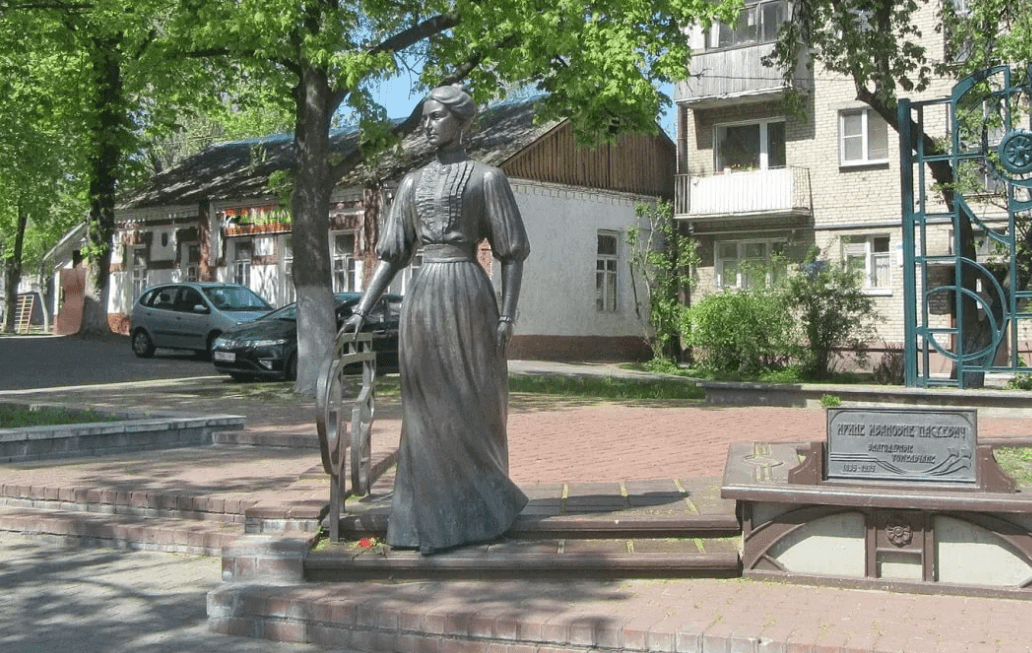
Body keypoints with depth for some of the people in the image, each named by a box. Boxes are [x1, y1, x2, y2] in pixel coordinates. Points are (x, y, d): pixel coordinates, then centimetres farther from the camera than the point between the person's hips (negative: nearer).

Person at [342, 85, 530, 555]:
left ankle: (483, 511, 17)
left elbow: (512, 252, -2)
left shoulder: (486, 178, 1)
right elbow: (392, 255, 12)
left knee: (472, 405, 2)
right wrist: (361, 310, 3)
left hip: (468, 296, -4)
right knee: (429, 411, 4)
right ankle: (435, 520, 10)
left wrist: (507, 315, -10)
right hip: (422, 302, 4)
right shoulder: (412, 183, 14)